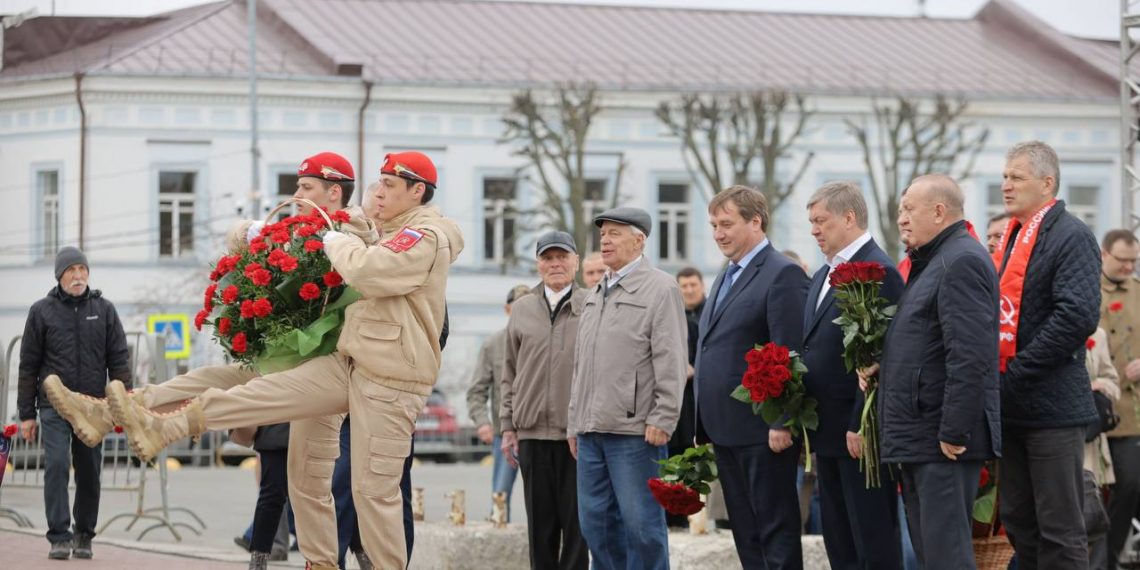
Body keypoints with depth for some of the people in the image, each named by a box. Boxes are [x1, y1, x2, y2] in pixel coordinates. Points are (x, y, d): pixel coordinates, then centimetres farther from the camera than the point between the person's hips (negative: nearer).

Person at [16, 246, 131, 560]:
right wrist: (26, 414, 2)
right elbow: (29, 366, 5)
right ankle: (59, 537, -12)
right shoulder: (42, 311, 4)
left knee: (89, 473, 6)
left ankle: (84, 535, 17)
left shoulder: (104, 310, 7)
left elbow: (119, 360, 7)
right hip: (54, 405, -2)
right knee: (57, 466, -13)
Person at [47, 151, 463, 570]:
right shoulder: (396, 234, 19)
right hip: (351, 363, 9)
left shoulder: (427, 236, -12)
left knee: (373, 488, -8)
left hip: (391, 378, -9)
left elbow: (367, 271, -28)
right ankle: (159, 428, -3)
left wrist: (336, 242, -8)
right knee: (265, 393, 0)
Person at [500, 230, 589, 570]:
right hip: (533, 431, 3)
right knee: (540, 522, 7)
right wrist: (508, 426, 10)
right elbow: (510, 373, 15)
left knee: (576, 521, -1)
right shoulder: (522, 309, 12)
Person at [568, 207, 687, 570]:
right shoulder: (596, 295, 19)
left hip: (635, 431, -8)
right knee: (596, 522, 8)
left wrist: (662, 420, -16)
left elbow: (671, 362, -10)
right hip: (591, 430, 8)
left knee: (641, 523, -5)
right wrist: (574, 423, 20)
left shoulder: (660, 289, -4)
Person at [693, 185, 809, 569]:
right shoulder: (726, 278, 19)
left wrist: (782, 423, -21)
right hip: (725, 429, 9)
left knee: (776, 528, -5)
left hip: (763, 432, -9)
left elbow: (790, 355, -17)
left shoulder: (783, 274, -11)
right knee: (745, 532, 11)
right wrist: (705, 424, 18)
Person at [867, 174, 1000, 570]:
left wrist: (953, 433, -22)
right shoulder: (931, 261, 19)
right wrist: (883, 368, 9)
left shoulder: (962, 262, -14)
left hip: (945, 441, -11)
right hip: (919, 439, 11)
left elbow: (969, 357, -22)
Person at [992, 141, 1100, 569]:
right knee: (1018, 521, 12)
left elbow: (1079, 315, -22)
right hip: (1011, 406, 9)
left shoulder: (1071, 236, -10)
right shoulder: (1011, 237, 16)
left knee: (1060, 530, -5)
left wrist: (1016, 373, -19)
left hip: (1052, 405, -9)